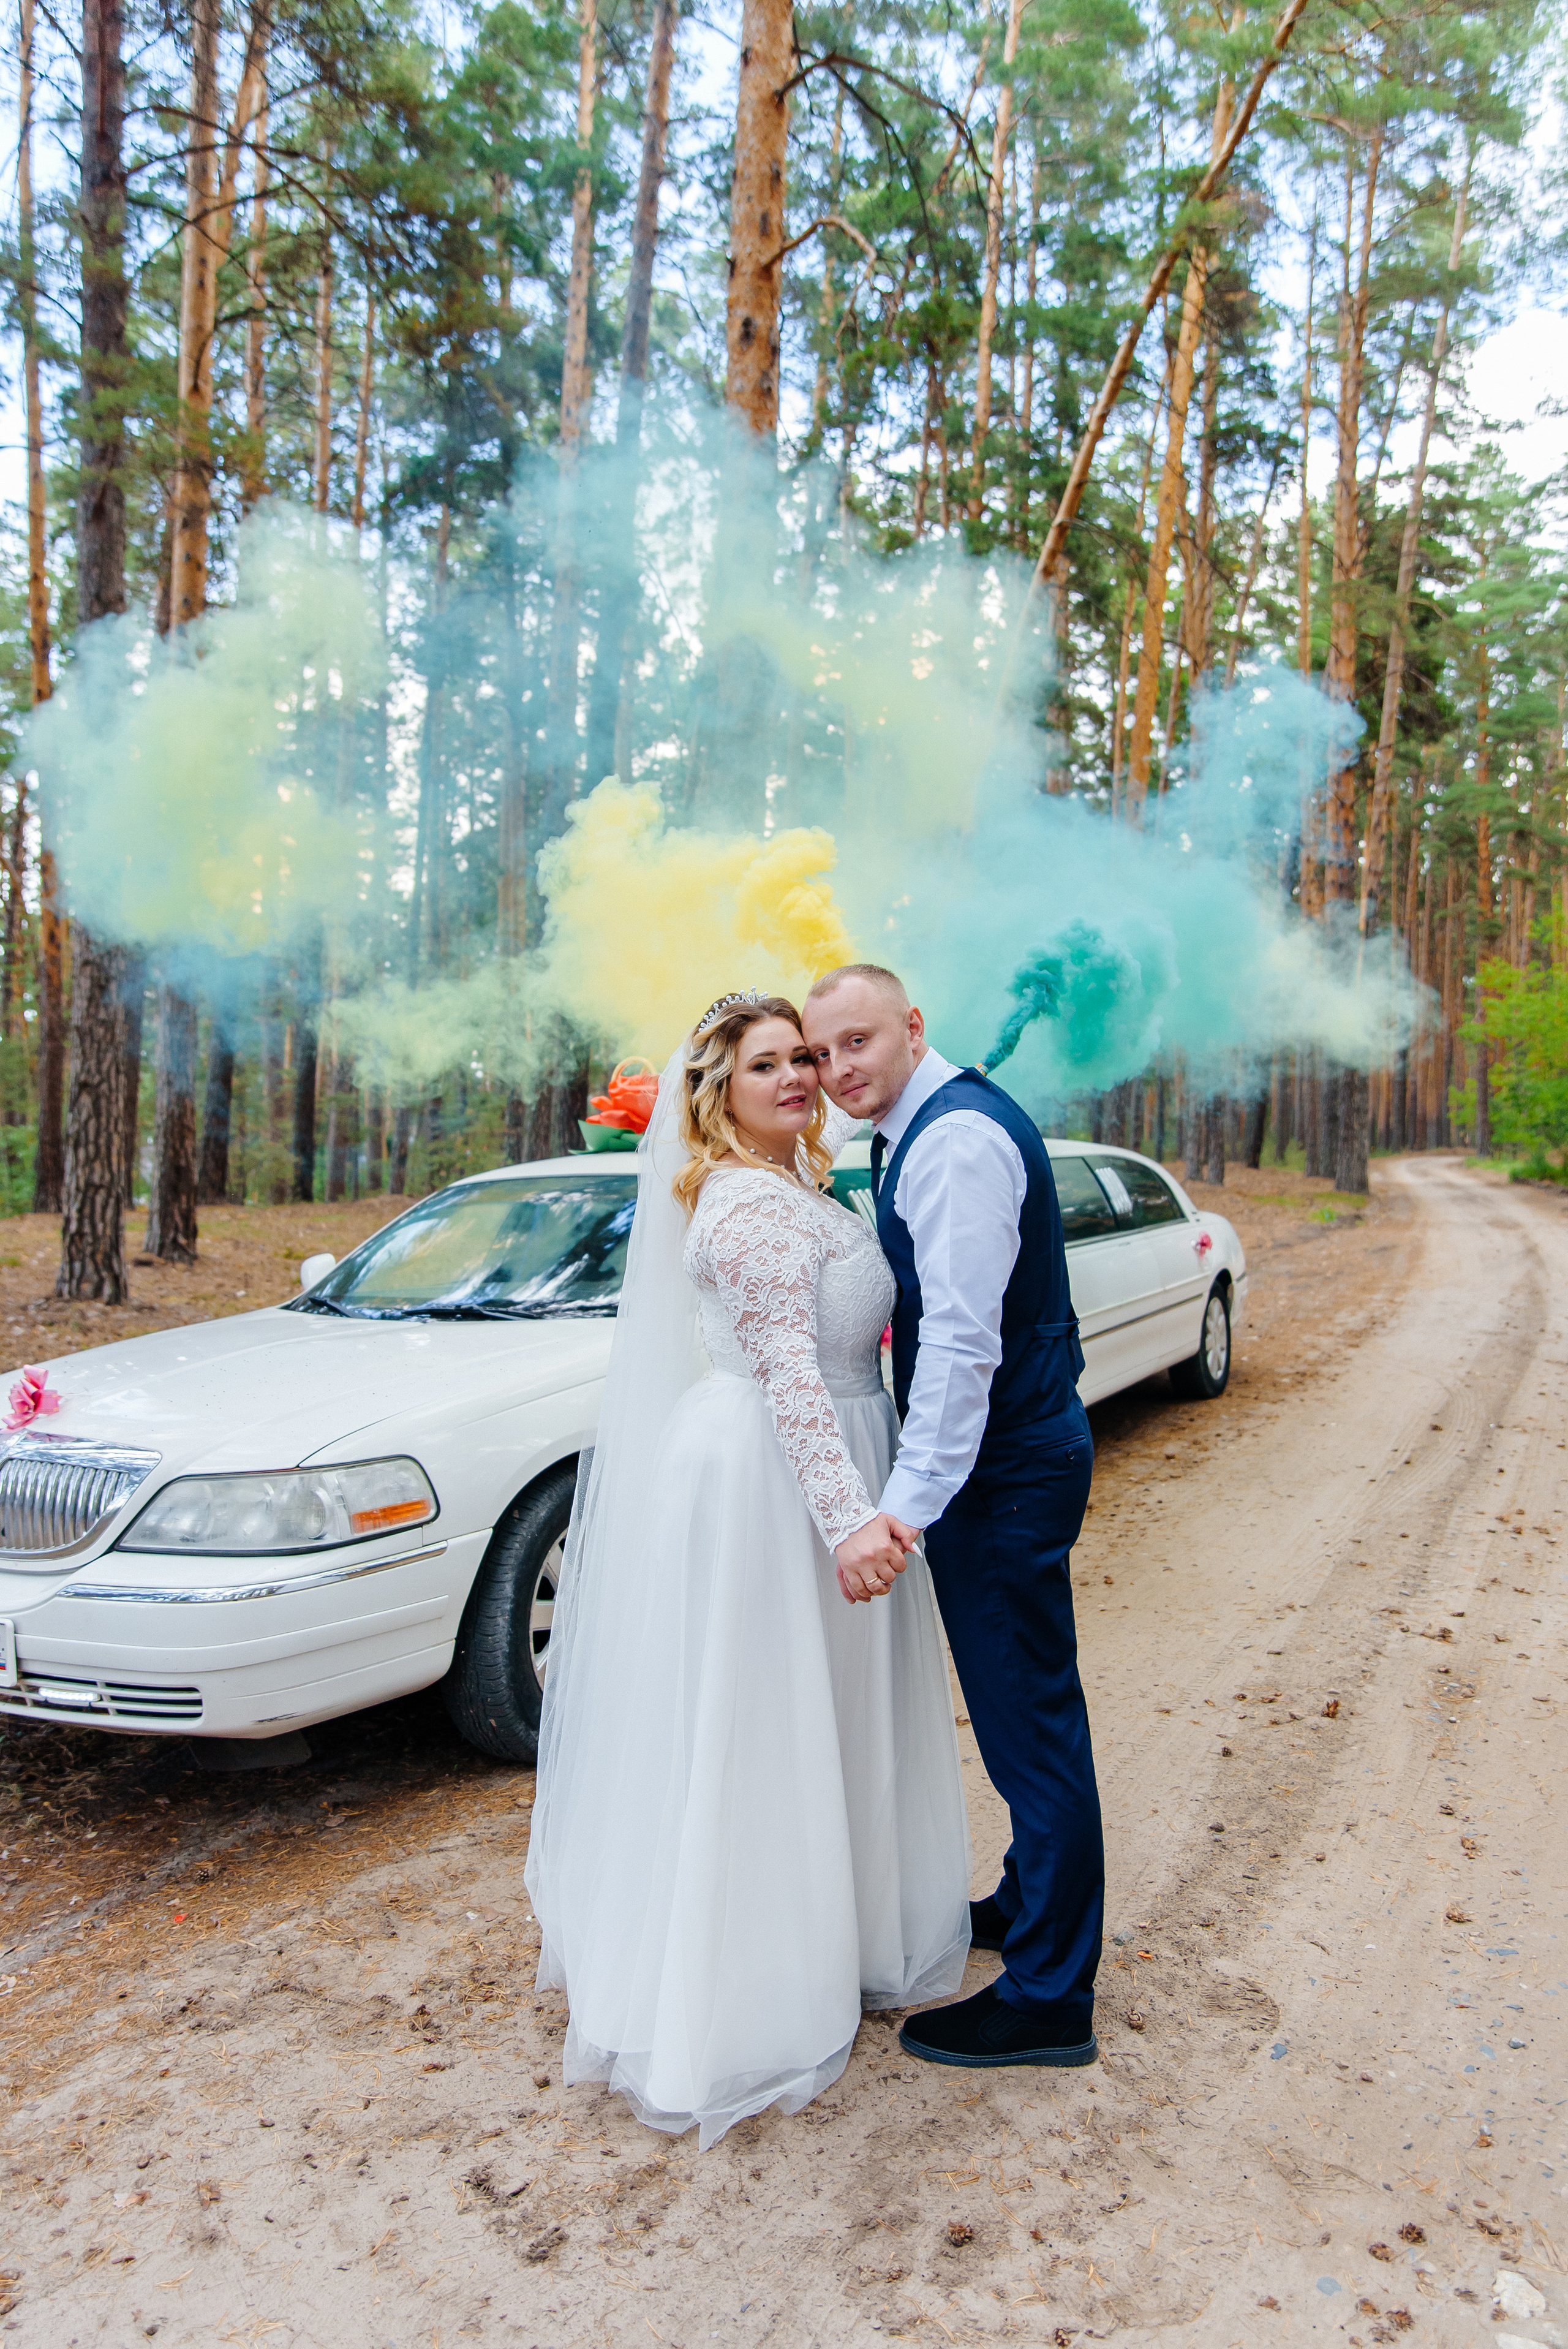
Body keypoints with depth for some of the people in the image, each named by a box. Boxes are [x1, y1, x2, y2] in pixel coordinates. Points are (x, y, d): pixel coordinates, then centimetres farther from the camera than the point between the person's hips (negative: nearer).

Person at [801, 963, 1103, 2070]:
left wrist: (910, 1499, -29)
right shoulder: (931, 1125, 12)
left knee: (1029, 1719, 2)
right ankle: (1032, 1904, 42)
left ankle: (1049, 1997, 17)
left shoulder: (956, 1139, -21)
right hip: (1021, 1448, 10)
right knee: (1025, 1706, 23)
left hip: (1002, 1473, -10)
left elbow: (961, 1337, -28)